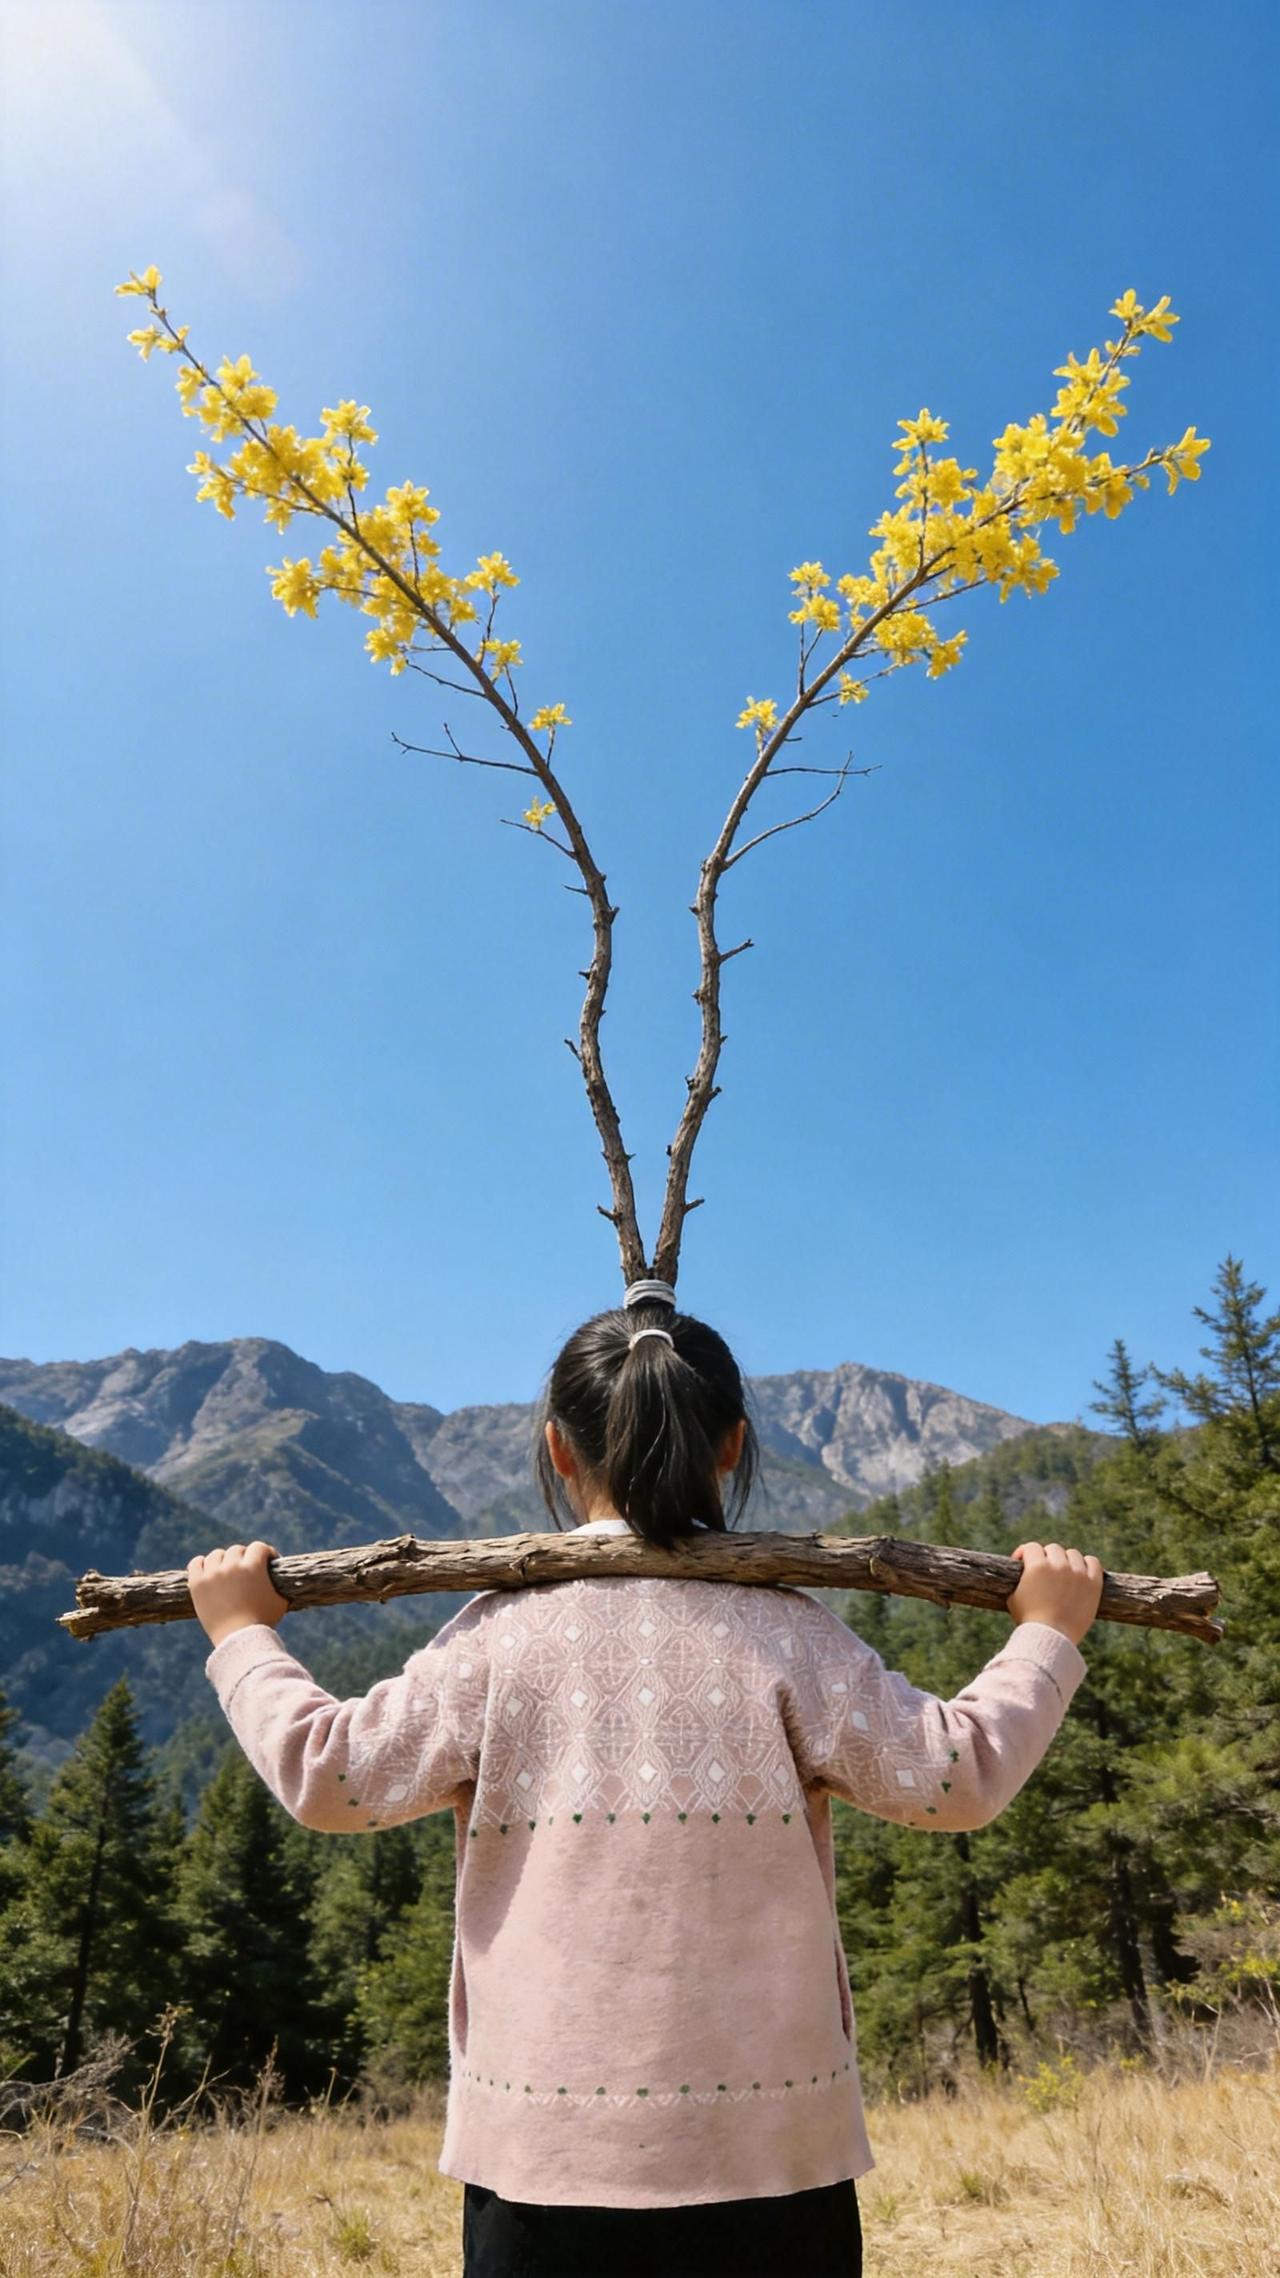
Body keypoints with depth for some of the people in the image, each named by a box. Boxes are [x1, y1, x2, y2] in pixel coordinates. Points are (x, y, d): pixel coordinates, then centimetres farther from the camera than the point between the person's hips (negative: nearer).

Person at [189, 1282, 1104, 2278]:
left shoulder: (500, 1632, -7)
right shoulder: (785, 1631, -7)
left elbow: (332, 1776, -4)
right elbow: (952, 1776, -6)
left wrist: (242, 1634, 11)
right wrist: (1046, 1634, 7)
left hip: (547, 2154, 0)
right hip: (770, 2153, 1)